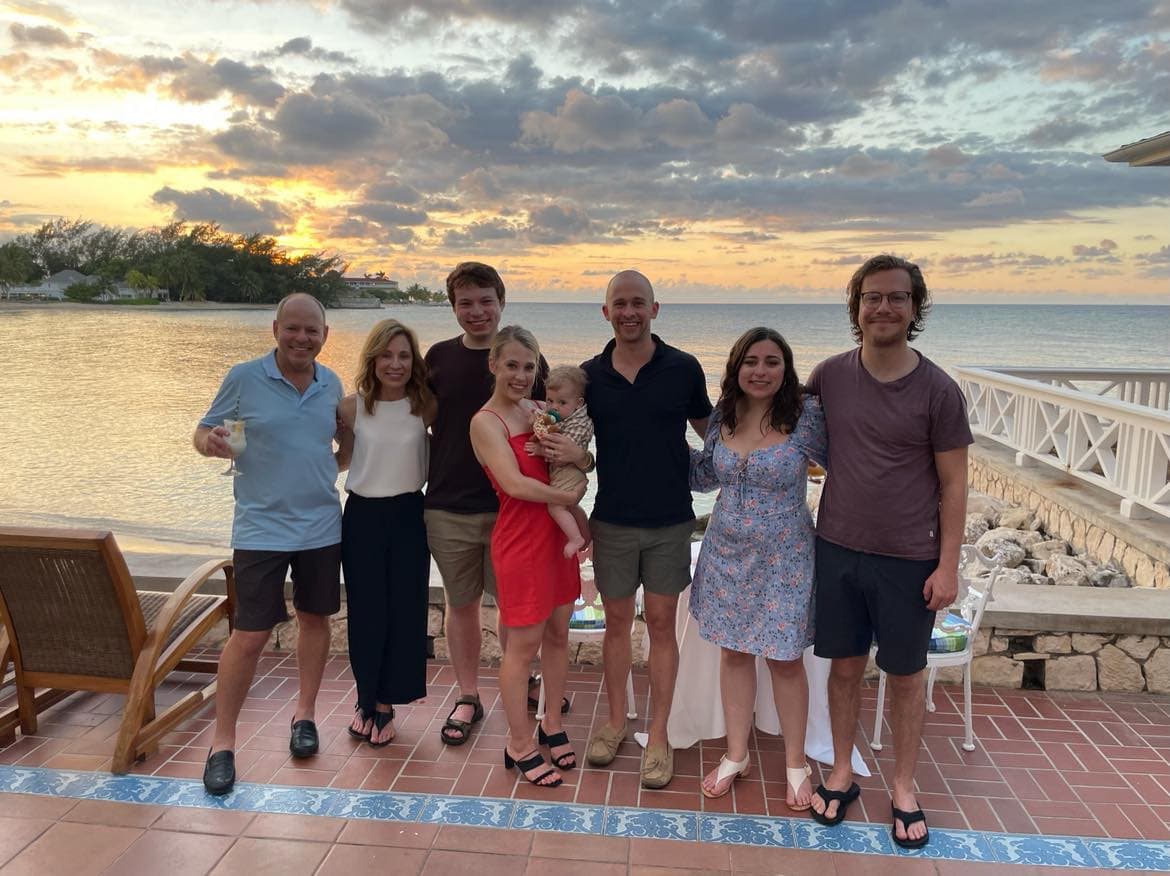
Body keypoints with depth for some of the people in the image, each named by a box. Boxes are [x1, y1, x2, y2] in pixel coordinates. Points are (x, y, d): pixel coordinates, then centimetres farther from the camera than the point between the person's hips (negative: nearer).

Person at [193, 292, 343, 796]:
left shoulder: (332, 385, 3)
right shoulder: (243, 378, -7)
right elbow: (204, 432, 0)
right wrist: (210, 442, -23)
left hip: (322, 526, 4)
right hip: (261, 528, -4)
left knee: (315, 618, 15)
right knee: (249, 636, -2)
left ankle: (305, 715, 35)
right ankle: (223, 743, 16)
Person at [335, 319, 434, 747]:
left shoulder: (425, 405, -5)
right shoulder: (352, 407, -4)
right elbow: (339, 460, 7)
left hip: (408, 515, 0)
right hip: (363, 516, 0)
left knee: (404, 609, 5)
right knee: (366, 610, 7)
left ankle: (383, 701, 23)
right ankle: (368, 699, 27)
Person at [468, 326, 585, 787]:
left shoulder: (536, 413, 10)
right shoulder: (486, 421, -10)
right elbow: (515, 483, -21)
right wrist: (569, 496, -12)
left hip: (558, 533, 7)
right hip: (520, 539, -7)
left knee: (558, 632, 15)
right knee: (524, 644, 2)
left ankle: (552, 724, 33)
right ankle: (519, 745, 18)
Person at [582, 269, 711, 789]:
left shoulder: (683, 369, -4)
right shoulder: (590, 375, 0)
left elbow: (708, 431, 7)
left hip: (670, 521, -1)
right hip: (611, 521, 2)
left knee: (661, 624, 6)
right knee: (616, 622, 12)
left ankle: (658, 736, 20)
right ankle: (615, 721, 30)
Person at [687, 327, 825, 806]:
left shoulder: (806, 417, -14)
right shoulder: (722, 417, 0)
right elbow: (705, 476, 13)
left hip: (783, 558, -4)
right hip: (727, 552, 4)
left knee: (784, 657, 8)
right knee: (733, 651, 14)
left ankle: (795, 764, 30)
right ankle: (736, 754, 33)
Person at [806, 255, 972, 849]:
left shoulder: (937, 391, -9)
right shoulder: (829, 375, -2)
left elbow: (953, 484, -5)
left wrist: (947, 565, -7)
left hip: (909, 559, -2)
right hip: (838, 549, 2)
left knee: (905, 676, 12)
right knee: (845, 666, 14)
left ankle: (903, 789, 31)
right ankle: (841, 774, 33)